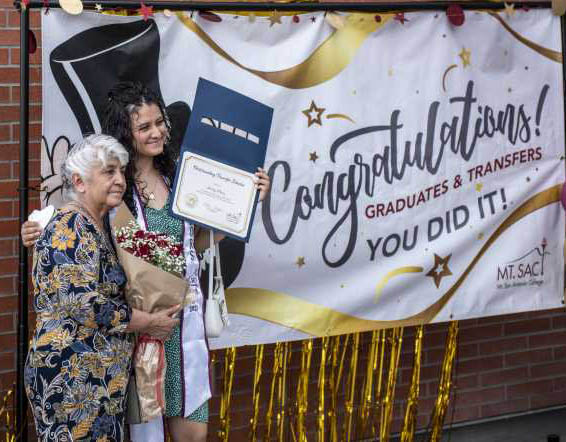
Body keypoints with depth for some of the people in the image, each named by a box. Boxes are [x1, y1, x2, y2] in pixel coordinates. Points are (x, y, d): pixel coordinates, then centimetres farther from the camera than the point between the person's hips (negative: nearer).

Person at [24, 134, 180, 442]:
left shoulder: (100, 227, 15)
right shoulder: (70, 228, -14)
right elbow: (82, 304, -22)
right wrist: (148, 323, -12)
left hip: (101, 380, 9)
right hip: (71, 378, -9)